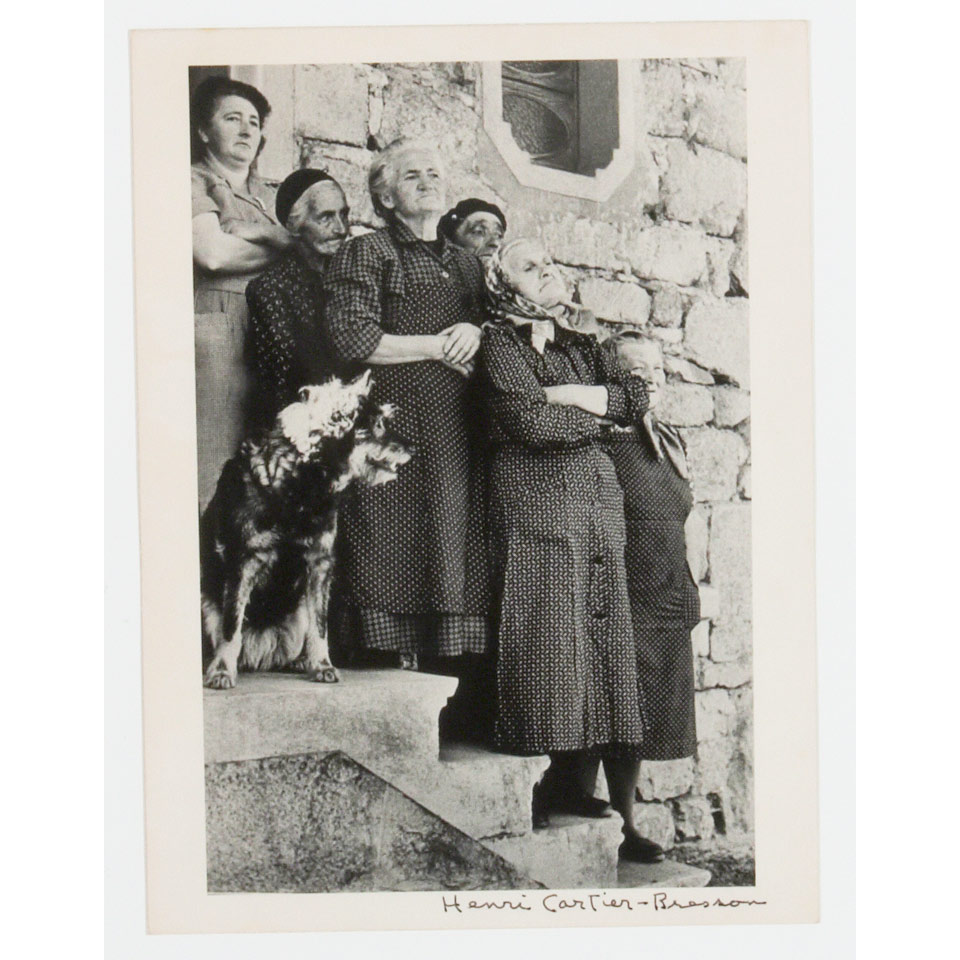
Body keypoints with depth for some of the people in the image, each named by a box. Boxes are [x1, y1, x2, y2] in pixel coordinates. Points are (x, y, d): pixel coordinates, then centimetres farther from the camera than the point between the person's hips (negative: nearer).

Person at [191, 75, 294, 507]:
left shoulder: (262, 194, 27)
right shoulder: (195, 182, 6)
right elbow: (212, 253, -10)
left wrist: (263, 234, -3)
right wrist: (279, 250, 5)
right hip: (215, 330, -6)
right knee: (215, 470, -13)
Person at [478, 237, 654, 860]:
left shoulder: (583, 345, 23)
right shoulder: (500, 340, 4)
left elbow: (636, 396, 10)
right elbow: (529, 420, -11)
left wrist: (569, 394, -3)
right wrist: (599, 413, 3)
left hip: (599, 500, 6)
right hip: (537, 502, -6)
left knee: (603, 639, -2)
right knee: (548, 637, -11)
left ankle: (576, 784, 1)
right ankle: (560, 784, -6)